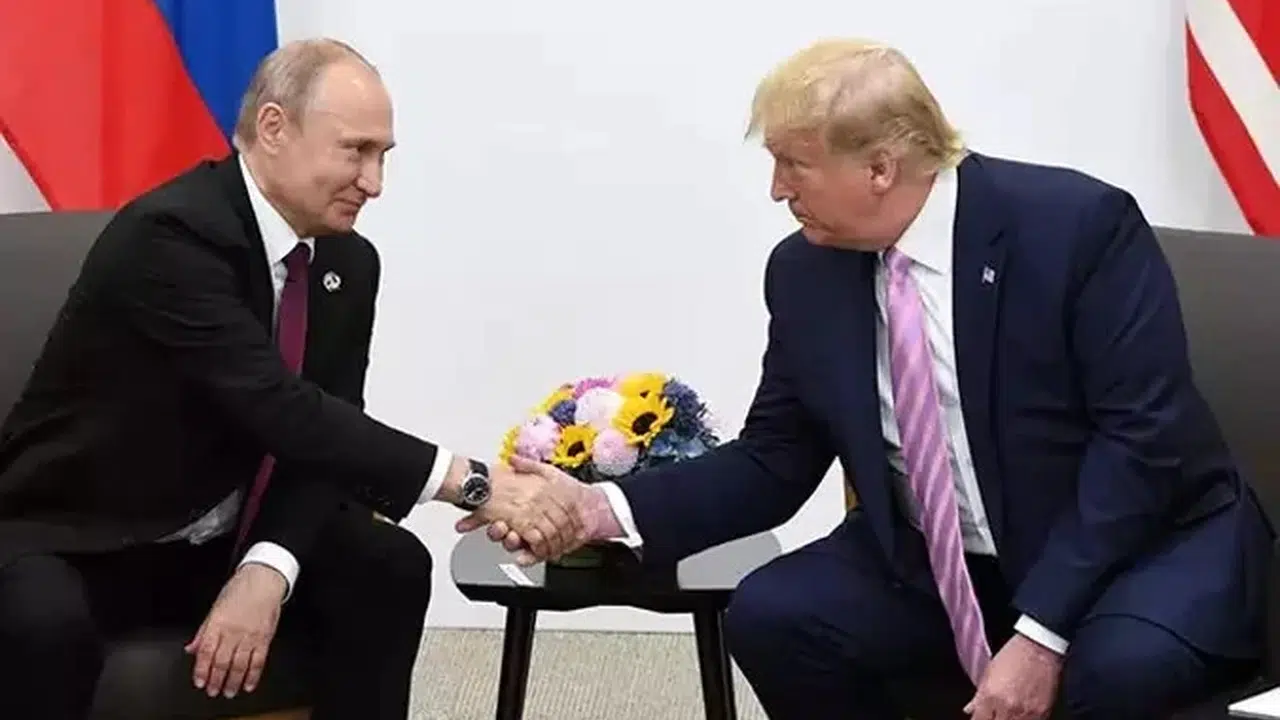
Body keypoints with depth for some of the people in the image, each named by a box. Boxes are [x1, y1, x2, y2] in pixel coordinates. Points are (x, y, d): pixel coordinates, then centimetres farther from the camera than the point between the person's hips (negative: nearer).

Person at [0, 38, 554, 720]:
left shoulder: (347, 263, 0)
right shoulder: (171, 232, -25)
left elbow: (324, 431, -3)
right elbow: (283, 412, -32)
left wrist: (267, 571, -22)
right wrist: (471, 483, -35)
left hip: (221, 539, 7)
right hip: (81, 540, -7)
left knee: (389, 567, -13)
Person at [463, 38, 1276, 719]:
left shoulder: (1078, 224, -19)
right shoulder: (805, 271, -4)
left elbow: (1142, 439, -23)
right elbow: (774, 463, 3)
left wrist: (1041, 632, -30)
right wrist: (606, 509, -12)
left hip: (1146, 541, -5)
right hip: (938, 565, 5)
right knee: (770, 617, -17)